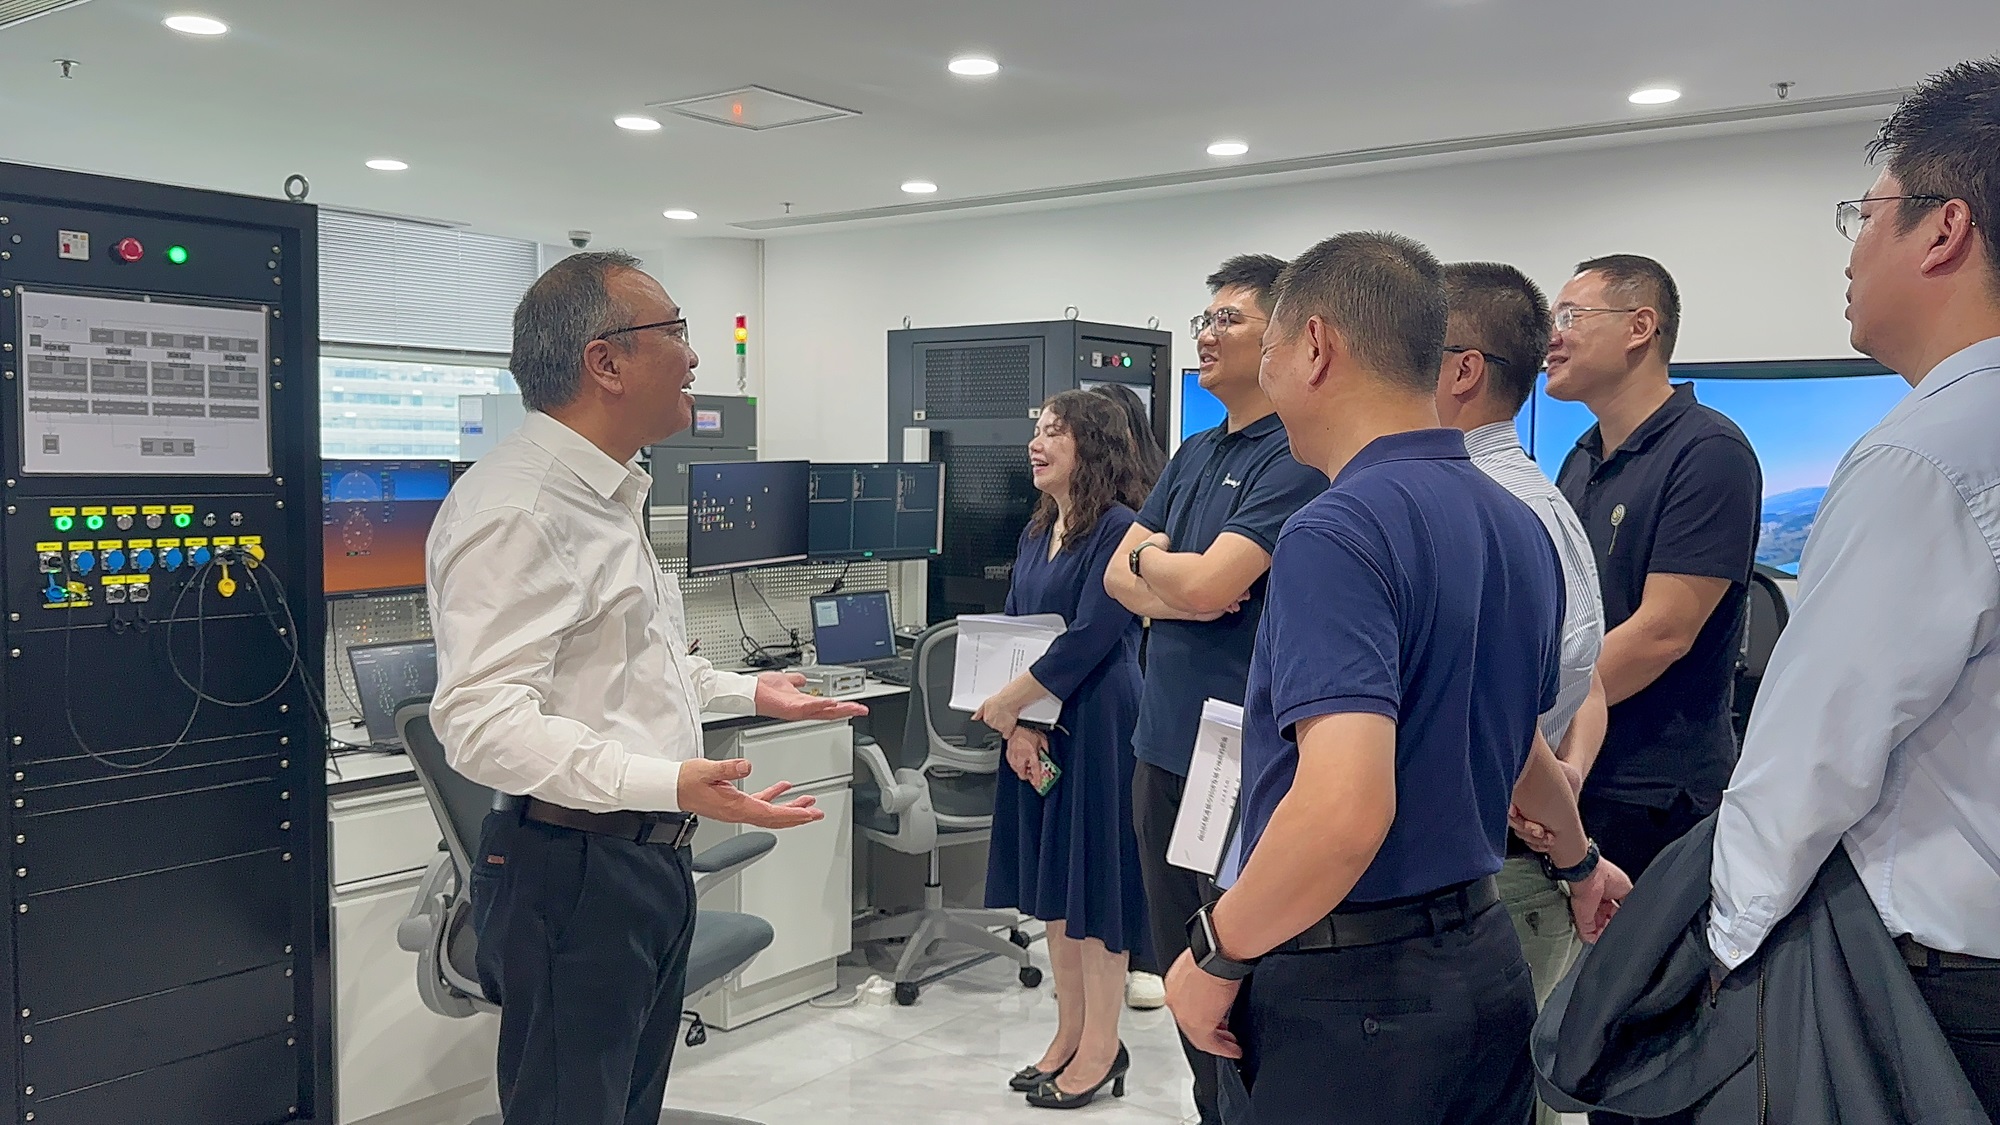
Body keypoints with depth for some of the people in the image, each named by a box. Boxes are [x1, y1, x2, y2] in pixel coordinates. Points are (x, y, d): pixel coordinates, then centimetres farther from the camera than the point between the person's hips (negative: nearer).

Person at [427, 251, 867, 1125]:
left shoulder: (606, 495, 15)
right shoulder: (515, 507, -20)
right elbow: (483, 717, -28)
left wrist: (747, 693, 25)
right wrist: (668, 784, -36)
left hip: (649, 856, 10)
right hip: (572, 871, -10)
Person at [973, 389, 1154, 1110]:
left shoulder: (1116, 530, -13)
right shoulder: (1037, 534, 12)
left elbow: (1086, 642, -19)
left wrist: (1001, 706, -13)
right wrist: (1015, 727, -5)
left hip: (1099, 727, -8)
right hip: (1037, 731, 8)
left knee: (1093, 883, 1)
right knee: (1051, 882, 14)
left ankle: (1101, 1050, 14)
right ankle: (1069, 1034, 27)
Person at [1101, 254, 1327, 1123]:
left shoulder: (1296, 458, -14)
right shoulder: (1193, 455, 14)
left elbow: (1205, 581, -23)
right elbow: (1120, 578, 11)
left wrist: (1152, 559, -2)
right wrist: (1175, 591, -10)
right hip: (1163, 746, 9)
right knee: (1181, 965, 18)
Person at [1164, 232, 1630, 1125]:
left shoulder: (1337, 532, -22)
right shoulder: (1518, 526, 6)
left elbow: (1344, 807, -33)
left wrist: (1216, 955, -17)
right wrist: (1578, 859, 39)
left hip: (1353, 990, -8)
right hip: (1483, 958, 8)